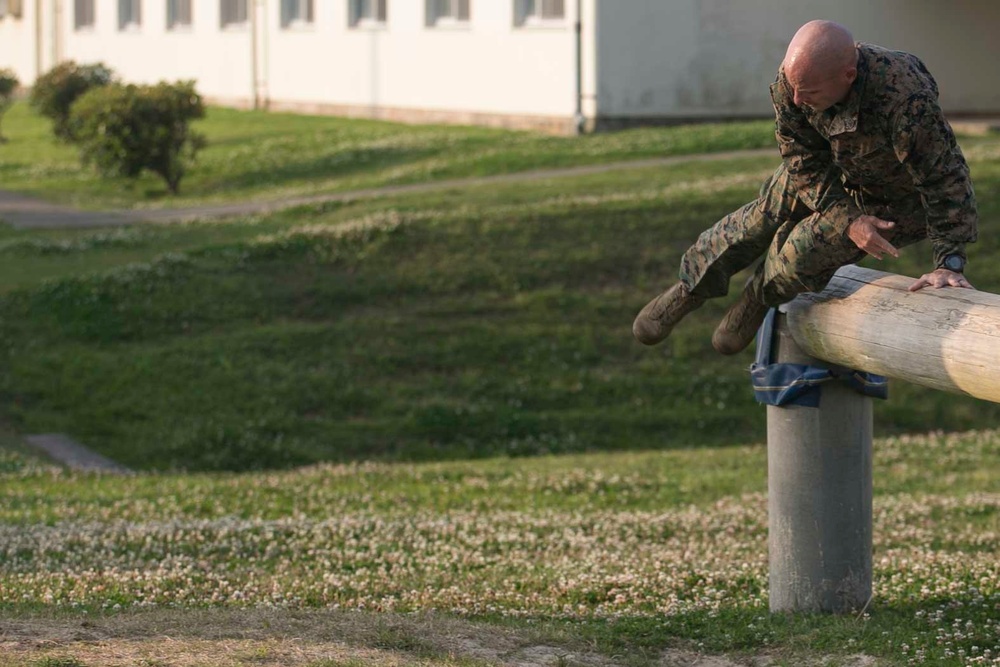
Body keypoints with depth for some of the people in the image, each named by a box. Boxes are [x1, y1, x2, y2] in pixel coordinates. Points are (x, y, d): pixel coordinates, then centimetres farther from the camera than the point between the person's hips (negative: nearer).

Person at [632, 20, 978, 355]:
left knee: (803, 253, -14)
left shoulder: (905, 103, -49)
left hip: (894, 197, -5)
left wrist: (949, 263, -38)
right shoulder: (792, 80, -29)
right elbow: (805, 164, -16)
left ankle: (760, 298, 20)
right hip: (833, 168, 5)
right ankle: (688, 290, 34)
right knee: (764, 215, 10)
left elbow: (944, 179, -38)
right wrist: (848, 221, -28)